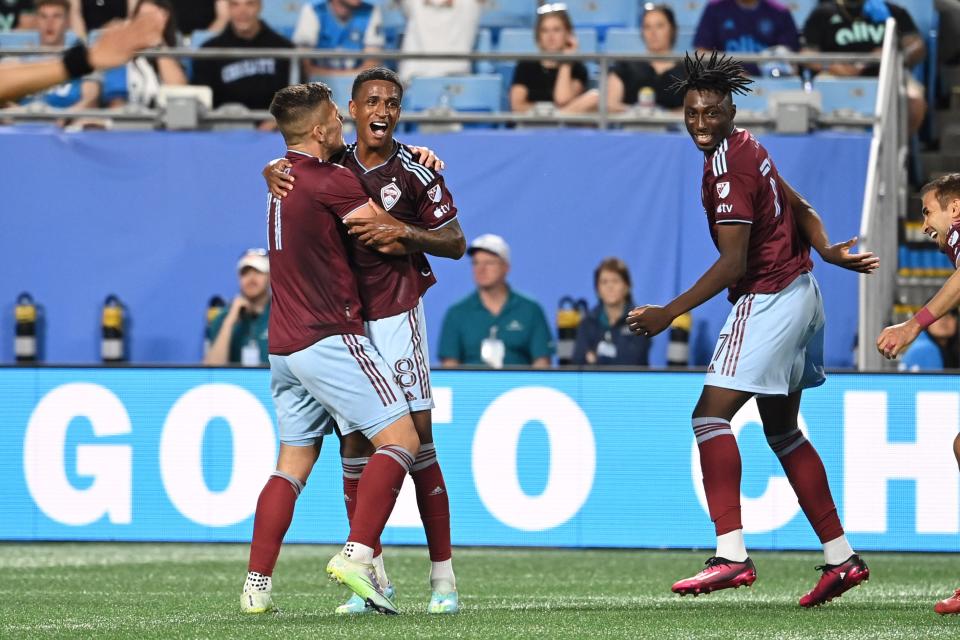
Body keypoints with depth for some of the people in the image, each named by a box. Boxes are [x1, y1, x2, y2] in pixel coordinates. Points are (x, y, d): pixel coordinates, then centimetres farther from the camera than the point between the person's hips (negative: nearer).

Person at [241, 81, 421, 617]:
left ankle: (257, 584, 4)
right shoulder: (327, 181, -12)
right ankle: (357, 553, -21)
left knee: (294, 462, 12)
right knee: (401, 437, -7)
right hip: (330, 337, -9)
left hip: (286, 346, 9)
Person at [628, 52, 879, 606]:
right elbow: (800, 209, 18)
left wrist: (669, 313, -22)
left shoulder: (728, 169, -18)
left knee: (711, 414, -14)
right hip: (799, 292, 10)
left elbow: (732, 263, -22)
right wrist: (826, 250, 2)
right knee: (782, 430, 16)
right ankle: (841, 556, 17)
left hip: (768, 300, -10)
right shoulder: (749, 149, 12)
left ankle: (732, 555, -25)